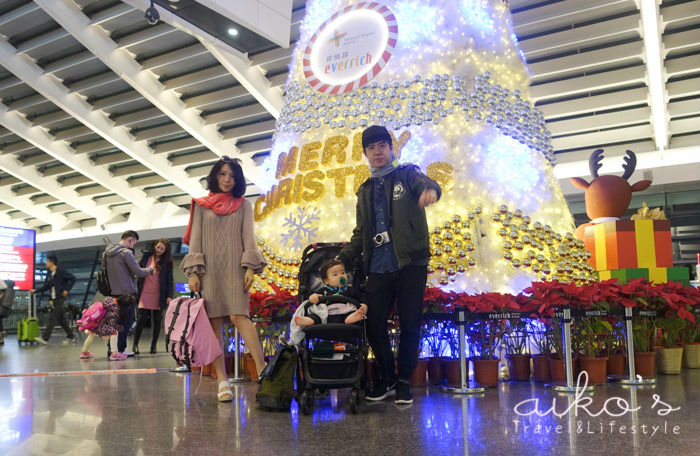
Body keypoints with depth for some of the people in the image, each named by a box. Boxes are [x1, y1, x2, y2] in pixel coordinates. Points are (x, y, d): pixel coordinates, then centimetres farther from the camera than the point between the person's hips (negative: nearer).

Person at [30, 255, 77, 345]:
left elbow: (73, 279, -7)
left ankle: (45, 338, -12)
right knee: (61, 319, 9)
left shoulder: (61, 272, -8)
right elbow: (45, 286, 13)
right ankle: (71, 337, 16)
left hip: (61, 298, -8)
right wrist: (35, 290, 1)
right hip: (54, 299, 8)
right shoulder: (49, 274, 12)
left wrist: (67, 289, -10)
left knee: (53, 318, -11)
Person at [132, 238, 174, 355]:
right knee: (142, 319, -5)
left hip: (158, 296, 0)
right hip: (144, 293, 0)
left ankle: (153, 345, 12)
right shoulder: (147, 257, 8)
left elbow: (169, 280, 2)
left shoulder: (167, 262, 5)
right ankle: (135, 344, 5)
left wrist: (169, 296, -6)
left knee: (156, 320, 3)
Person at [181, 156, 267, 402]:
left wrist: (250, 267, -7)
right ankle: (222, 381, -5)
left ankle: (262, 370, -22)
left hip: (234, 269, -1)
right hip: (209, 270, 1)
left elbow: (248, 237, 7)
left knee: (239, 316, -17)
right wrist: (193, 272, 0)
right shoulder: (202, 206, 15)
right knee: (214, 322, -5)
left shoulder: (244, 205, 15)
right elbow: (195, 239, 10)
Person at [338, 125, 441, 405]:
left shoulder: (406, 174, 8)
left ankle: (404, 381, 15)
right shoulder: (365, 191, 21)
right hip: (378, 268, 4)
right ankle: (387, 379, 19)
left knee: (410, 324, -1)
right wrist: (343, 258, 11)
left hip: (410, 264, -4)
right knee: (374, 325, -1)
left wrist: (430, 189, -41)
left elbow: (424, 183, -16)